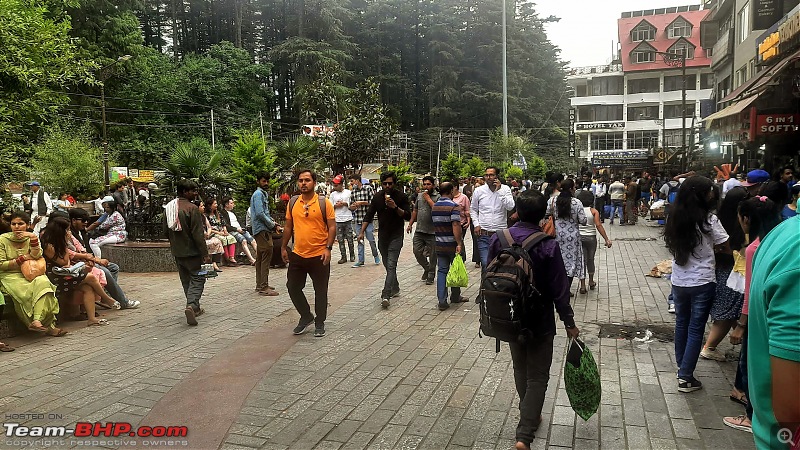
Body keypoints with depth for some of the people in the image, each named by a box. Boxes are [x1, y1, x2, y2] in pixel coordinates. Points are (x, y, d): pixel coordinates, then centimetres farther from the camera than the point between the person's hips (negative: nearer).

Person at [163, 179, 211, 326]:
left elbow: (165, 231, 14)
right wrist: (205, 253, -16)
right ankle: (191, 305, -19)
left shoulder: (168, 207, 6)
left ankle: (195, 308, 25)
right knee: (197, 278, 0)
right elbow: (198, 234, -19)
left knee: (186, 280, 17)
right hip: (192, 251, -7)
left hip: (177, 252, 8)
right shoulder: (192, 208, -17)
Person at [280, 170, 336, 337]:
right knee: (293, 287, 8)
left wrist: (328, 248, -16)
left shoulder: (324, 203, -6)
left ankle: (320, 323, 22)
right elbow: (288, 227, 14)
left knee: (320, 290, 6)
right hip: (297, 254, 4)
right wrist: (283, 247, 11)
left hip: (319, 255, -4)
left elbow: (332, 227, -7)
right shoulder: (293, 203, 6)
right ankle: (306, 317, 28)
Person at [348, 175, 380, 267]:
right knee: (360, 240, 7)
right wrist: (352, 206, -6)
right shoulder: (353, 191, 9)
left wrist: (362, 202, -13)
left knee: (371, 239, 0)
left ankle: (376, 256, 23)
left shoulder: (368, 188, -5)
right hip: (357, 219, 4)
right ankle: (360, 261, 13)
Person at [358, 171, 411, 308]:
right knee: (388, 266, 14)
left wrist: (395, 207, -24)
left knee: (391, 266, -13)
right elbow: (369, 215, 7)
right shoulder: (377, 198, 5)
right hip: (382, 236, 5)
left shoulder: (401, 197, -6)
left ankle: (385, 296, -19)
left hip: (396, 236, -5)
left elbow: (408, 216, -9)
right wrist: (362, 231, -2)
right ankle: (395, 289, 31)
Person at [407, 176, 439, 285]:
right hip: (419, 230, 5)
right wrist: (410, 224, 19)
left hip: (432, 232, -5)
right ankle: (426, 268, 28)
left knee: (432, 255, 4)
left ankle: (431, 275, 19)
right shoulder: (419, 195, 12)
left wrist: (428, 198, -15)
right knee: (417, 252, 4)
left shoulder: (438, 197, -6)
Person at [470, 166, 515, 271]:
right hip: (483, 234, 0)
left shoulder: (505, 189, 1)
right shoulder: (479, 191, 4)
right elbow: (473, 209, 16)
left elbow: (510, 207, -13)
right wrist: (476, 224, 4)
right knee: (485, 263, -8)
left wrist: (499, 190, -13)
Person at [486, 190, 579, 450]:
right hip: (540, 321, -4)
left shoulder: (499, 240, -8)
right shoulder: (548, 246, -18)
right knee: (537, 377, 5)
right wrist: (569, 323, -3)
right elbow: (559, 289, -14)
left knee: (521, 370, 23)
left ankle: (530, 416, 42)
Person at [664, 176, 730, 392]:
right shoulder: (708, 220, -15)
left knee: (681, 324, 20)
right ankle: (685, 377, 6)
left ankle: (681, 367, 34)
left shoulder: (675, 218, 0)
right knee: (696, 329, 4)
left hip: (679, 281, 5)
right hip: (702, 283, -5)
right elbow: (727, 248, -8)